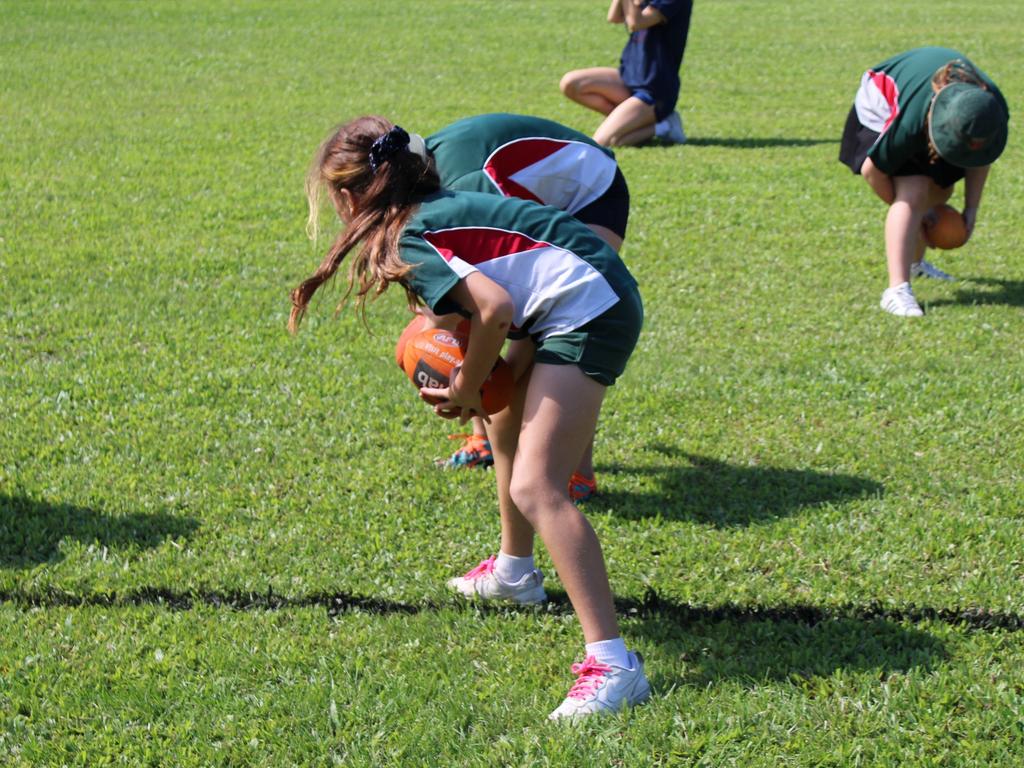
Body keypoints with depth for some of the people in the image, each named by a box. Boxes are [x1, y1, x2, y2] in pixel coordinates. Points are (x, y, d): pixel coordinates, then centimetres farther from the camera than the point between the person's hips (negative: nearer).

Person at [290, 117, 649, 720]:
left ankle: (612, 664, -28)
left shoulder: (410, 240, -11)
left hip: (587, 313, -11)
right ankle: (514, 573, 52)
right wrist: (484, 381, 4)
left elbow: (495, 307, -22)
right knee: (507, 422, 33)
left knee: (535, 489, -19)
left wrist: (467, 388, -7)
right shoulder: (445, 207, 17)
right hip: (595, 302, 11)